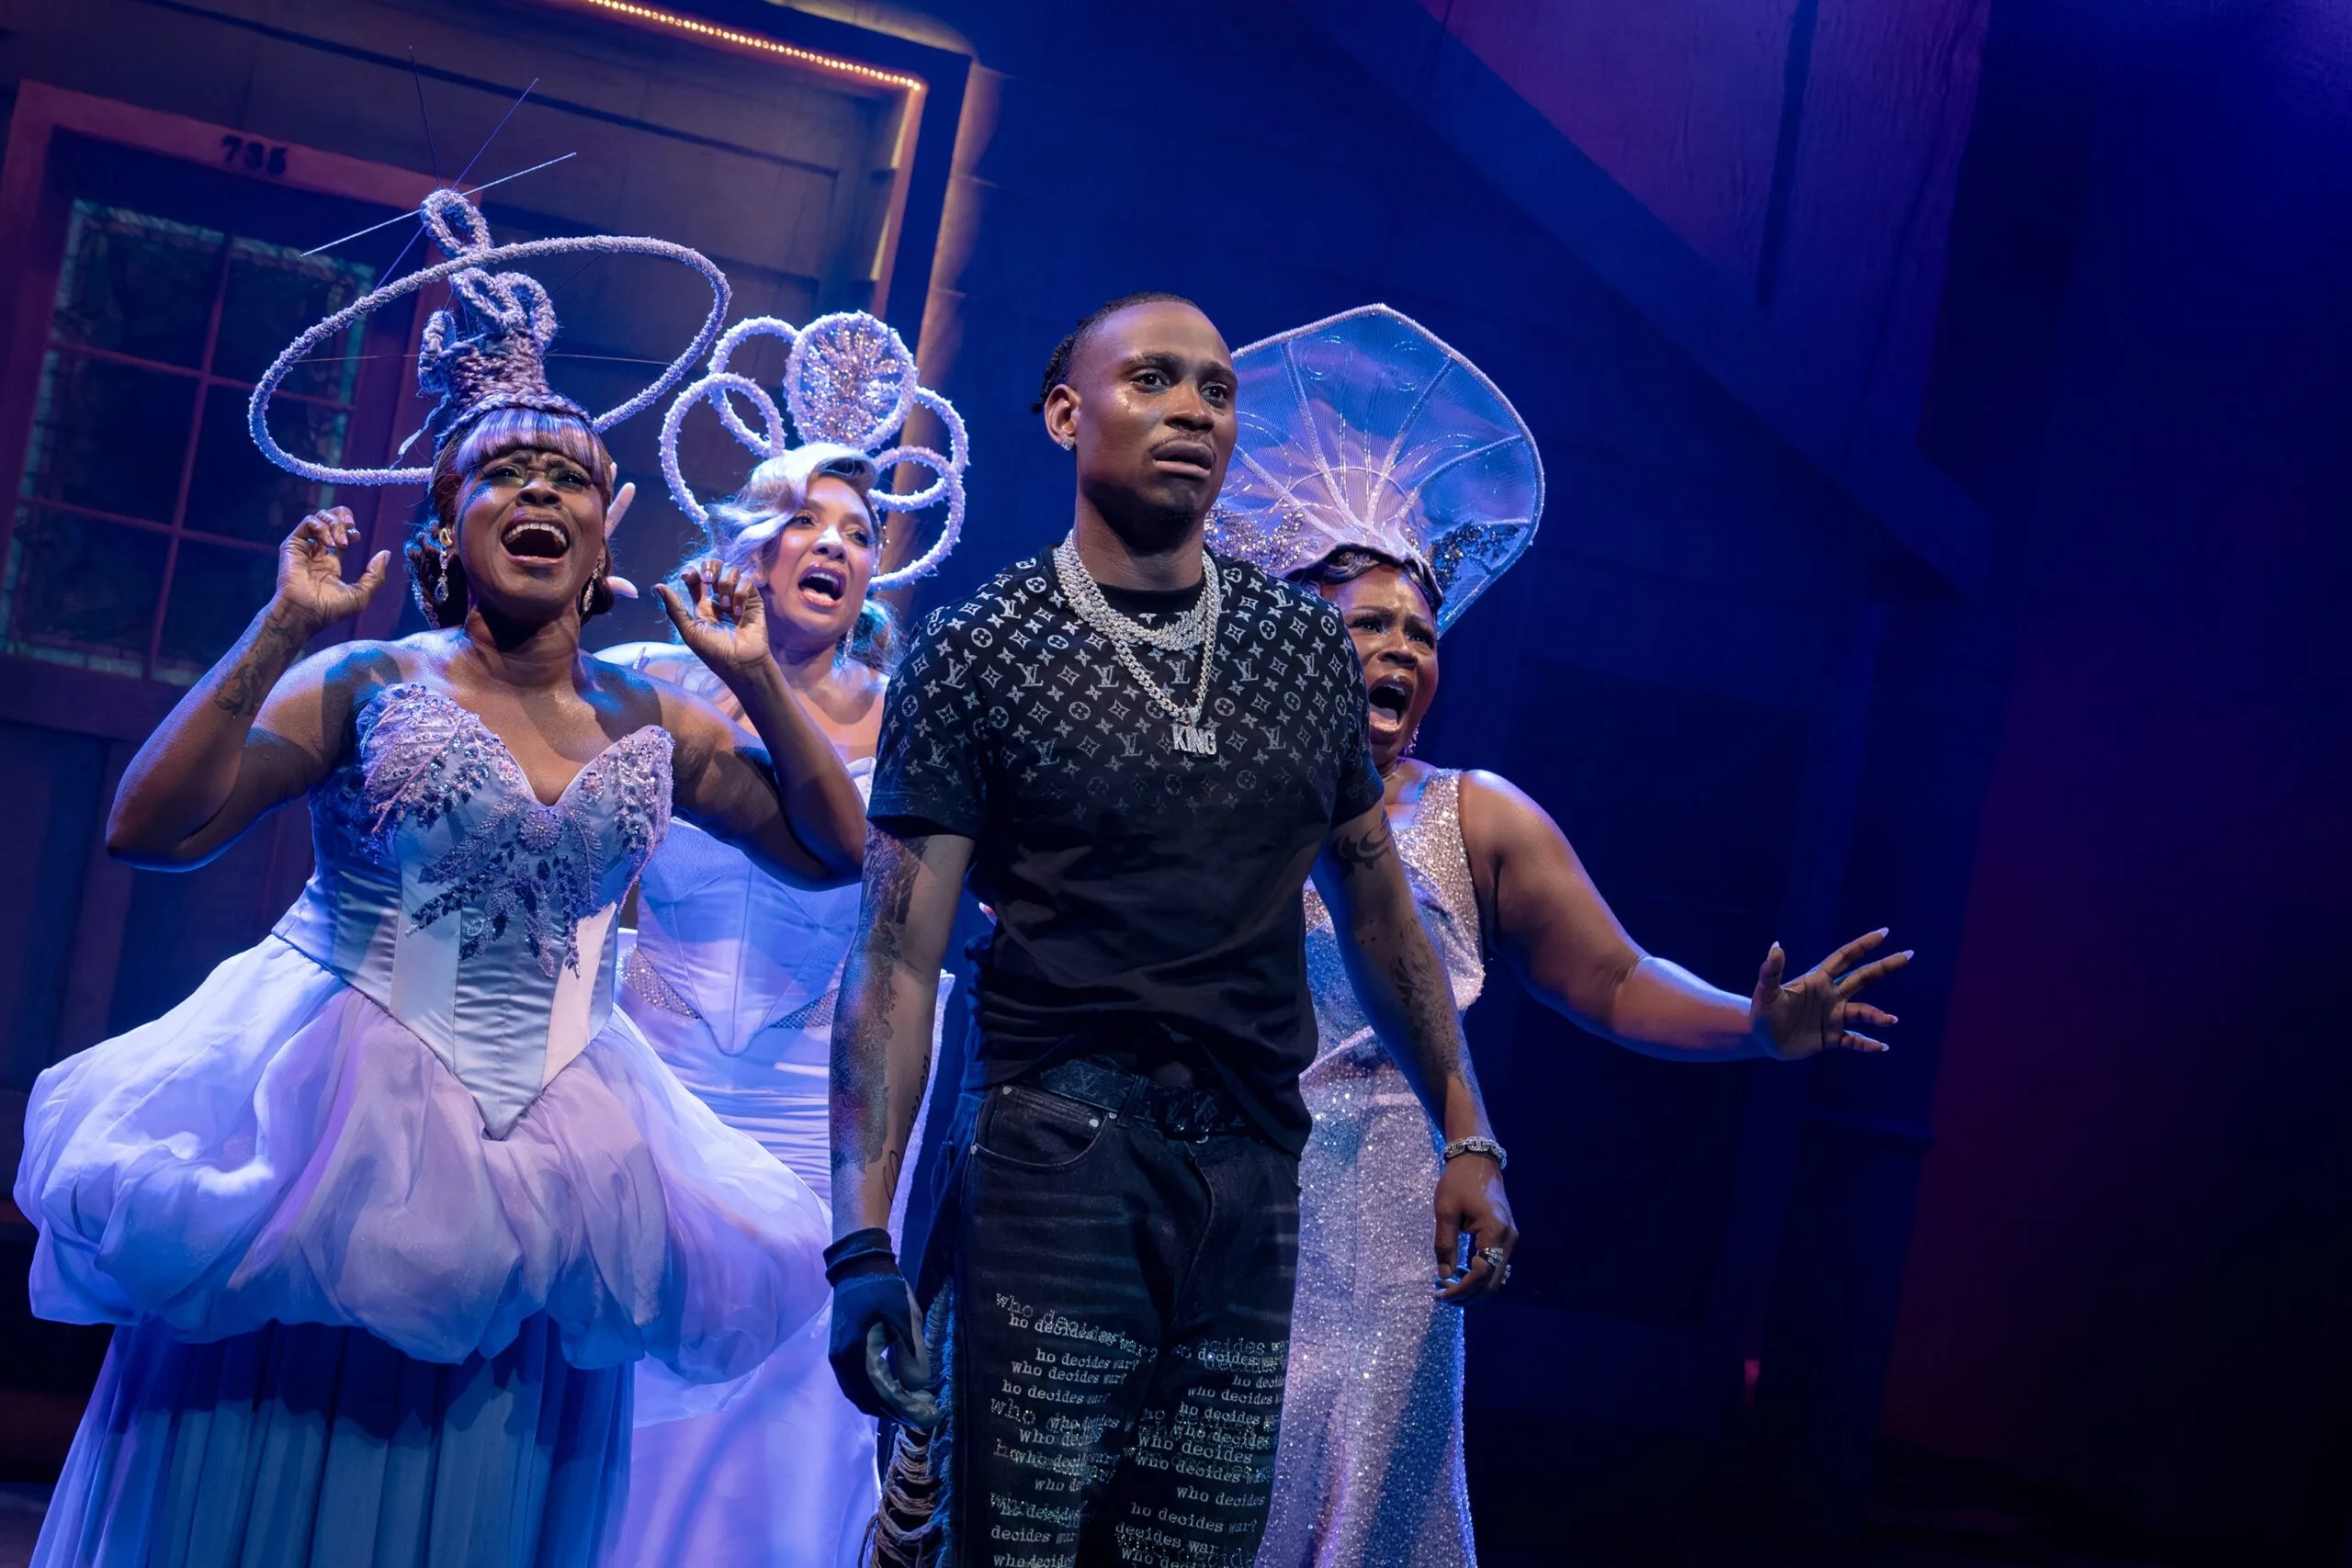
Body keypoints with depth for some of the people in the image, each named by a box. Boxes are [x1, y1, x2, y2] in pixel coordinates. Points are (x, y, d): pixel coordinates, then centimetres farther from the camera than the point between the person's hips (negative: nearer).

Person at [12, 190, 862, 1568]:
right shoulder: (367, 685, -2)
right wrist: (281, 631, -15)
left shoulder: (657, 727, 7)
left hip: (547, 1158, 3)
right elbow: (151, 829, -10)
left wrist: (760, 680, 0)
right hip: (330, 1120, -2)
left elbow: (834, 850, 9)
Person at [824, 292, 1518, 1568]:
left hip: (1251, 1175, 4)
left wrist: (1467, 1138, 12)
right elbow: (896, 961, -5)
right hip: (1055, 1159, -4)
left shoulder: (1306, 647, 11)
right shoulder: (976, 654, -1)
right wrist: (863, 1240, -14)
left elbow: (1376, 908, 17)